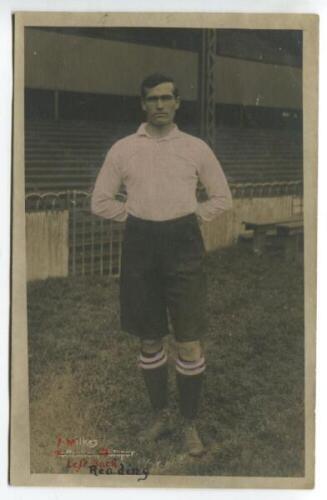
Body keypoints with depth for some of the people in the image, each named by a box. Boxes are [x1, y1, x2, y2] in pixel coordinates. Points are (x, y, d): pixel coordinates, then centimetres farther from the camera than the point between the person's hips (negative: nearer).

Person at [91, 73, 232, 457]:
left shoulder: (196, 148, 5)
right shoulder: (122, 149, 6)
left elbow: (222, 198, 13)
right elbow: (100, 201, 10)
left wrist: (190, 217, 0)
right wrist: (135, 215, 1)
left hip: (183, 243, -1)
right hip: (140, 244, 1)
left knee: (189, 340, -3)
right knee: (149, 339, 10)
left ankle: (190, 424, 14)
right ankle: (160, 416, 27)